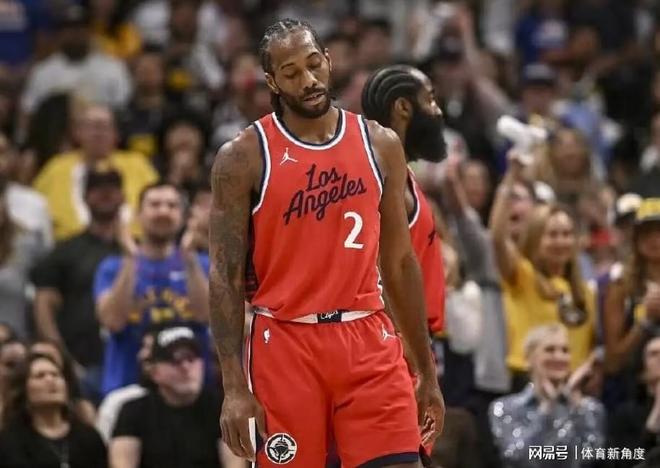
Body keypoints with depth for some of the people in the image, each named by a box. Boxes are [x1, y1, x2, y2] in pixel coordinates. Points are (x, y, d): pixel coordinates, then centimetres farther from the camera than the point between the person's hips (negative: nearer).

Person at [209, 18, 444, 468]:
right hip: (285, 344, -2)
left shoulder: (380, 145, 7)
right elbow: (226, 277, -4)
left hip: (368, 340, 2)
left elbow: (400, 263, 13)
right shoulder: (243, 158, -3)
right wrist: (234, 386, -12)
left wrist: (427, 372, 12)